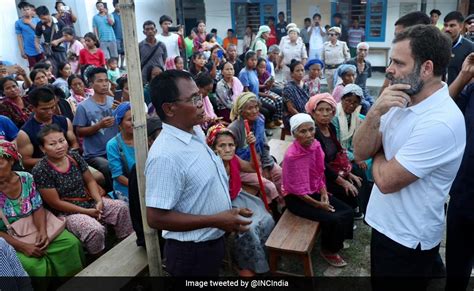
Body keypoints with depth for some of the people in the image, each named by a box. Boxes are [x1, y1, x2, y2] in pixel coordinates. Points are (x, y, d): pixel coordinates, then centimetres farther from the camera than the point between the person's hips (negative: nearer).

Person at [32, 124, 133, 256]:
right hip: (66, 211, -6)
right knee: (95, 229, -30)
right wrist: (86, 212, -17)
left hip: (90, 201, 6)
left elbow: (90, 181, 6)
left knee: (121, 206, -8)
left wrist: (99, 201, -11)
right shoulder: (40, 171, -18)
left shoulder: (74, 156, -1)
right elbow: (55, 203, -17)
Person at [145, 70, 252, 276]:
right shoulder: (165, 155, -29)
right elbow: (156, 218, -27)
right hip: (191, 252, -8)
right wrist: (215, 220, -25)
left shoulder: (197, 131, -1)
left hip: (212, 241, 8)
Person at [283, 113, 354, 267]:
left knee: (347, 212, -3)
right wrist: (319, 204, -15)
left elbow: (319, 173, 7)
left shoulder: (315, 145, -7)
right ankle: (328, 250, 9)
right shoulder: (291, 156, -27)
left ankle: (336, 241, 22)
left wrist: (324, 194, -7)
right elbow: (297, 190, -20)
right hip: (296, 198, -7)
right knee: (333, 219, -18)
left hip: (315, 191, 7)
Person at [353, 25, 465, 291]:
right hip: (386, 223, 8)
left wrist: (377, 153, -7)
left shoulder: (441, 122, -28)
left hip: (409, 237, -8)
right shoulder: (402, 101, -2)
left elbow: (386, 180, -27)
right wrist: (375, 113, -21)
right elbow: (360, 152, -6)